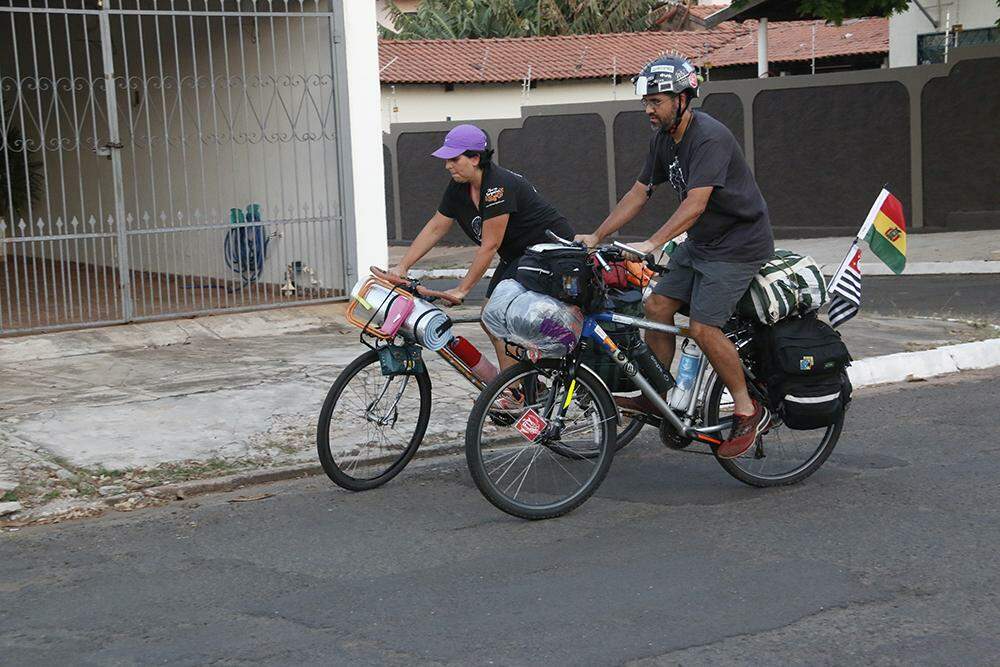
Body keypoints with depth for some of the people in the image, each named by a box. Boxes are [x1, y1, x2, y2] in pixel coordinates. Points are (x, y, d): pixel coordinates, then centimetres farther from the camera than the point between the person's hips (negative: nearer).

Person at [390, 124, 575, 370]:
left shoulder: (498, 186, -26)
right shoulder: (458, 188, 1)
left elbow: (490, 245, -25)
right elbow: (435, 229, 7)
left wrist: (462, 289, -21)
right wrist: (401, 267, 1)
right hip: (517, 255, 10)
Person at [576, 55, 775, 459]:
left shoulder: (710, 137, -24)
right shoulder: (664, 138, 4)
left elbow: (695, 204, -34)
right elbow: (640, 193, 9)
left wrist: (651, 244, -43)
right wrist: (596, 237, 2)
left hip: (738, 243, -9)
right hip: (699, 243, 9)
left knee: (702, 327, -16)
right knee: (657, 307, 1)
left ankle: (750, 413, -2)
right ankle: (655, 398, 14)